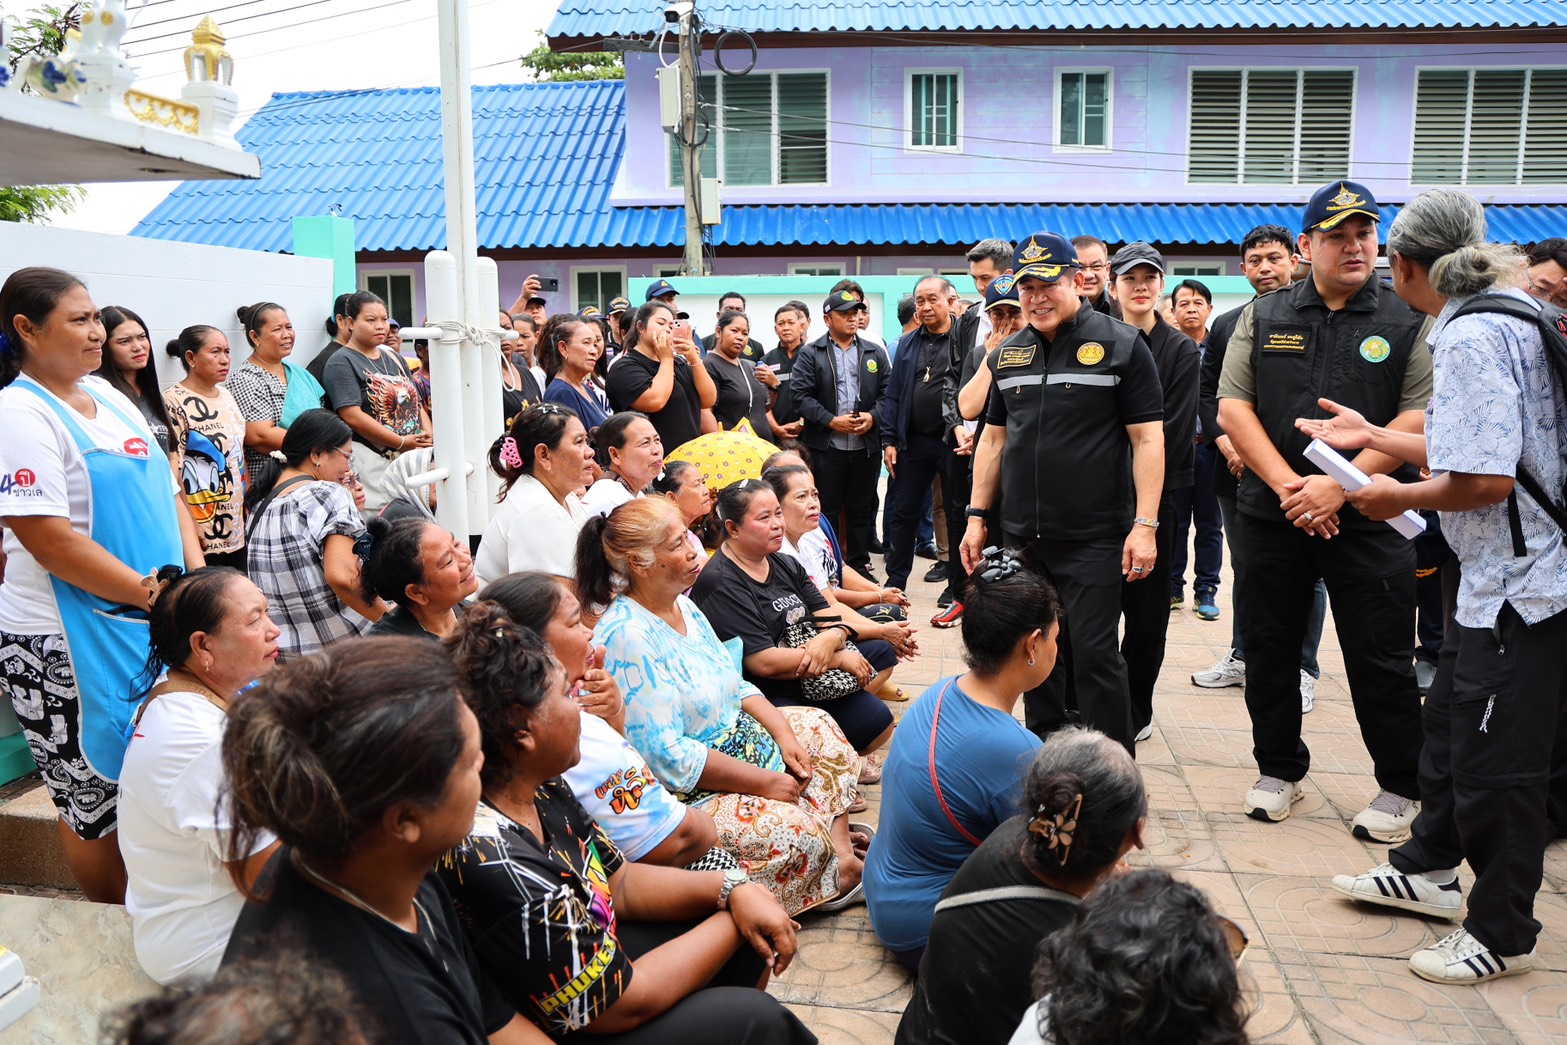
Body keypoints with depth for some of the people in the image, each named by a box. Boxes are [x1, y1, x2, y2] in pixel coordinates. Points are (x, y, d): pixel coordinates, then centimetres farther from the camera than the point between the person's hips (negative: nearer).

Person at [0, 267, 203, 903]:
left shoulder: (109, 398, 10)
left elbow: (165, 492, 14)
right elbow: (53, 544, -20)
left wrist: (196, 577, -1)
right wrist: (157, 596, -18)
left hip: (150, 627, 8)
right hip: (69, 646, -7)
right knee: (96, 803, 7)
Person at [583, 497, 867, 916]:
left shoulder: (682, 604, 5)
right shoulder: (627, 637, -25)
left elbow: (735, 685, 15)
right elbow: (666, 755, -28)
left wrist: (781, 729, -2)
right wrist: (762, 781, -22)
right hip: (691, 790, -11)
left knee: (819, 728, 16)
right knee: (795, 832, -26)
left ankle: (842, 853, 4)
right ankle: (833, 880, 8)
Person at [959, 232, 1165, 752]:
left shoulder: (1121, 344, -3)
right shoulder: (1007, 353, 13)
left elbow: (1148, 438, -7)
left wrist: (1145, 524, -14)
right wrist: (977, 517, 11)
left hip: (1094, 538, -5)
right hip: (1021, 536, 5)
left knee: (1094, 655, -4)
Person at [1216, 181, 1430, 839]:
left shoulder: (1408, 322, 1)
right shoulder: (1263, 317, 7)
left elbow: (1420, 417, -7)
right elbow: (1233, 407, 0)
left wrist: (1340, 484, -16)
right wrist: (1289, 485, -11)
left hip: (1369, 517, -2)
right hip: (1272, 513, 2)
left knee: (1381, 660, 4)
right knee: (1270, 650, 10)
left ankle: (1400, 787, 22)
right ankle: (1279, 769, 28)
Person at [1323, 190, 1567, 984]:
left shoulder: (1472, 337, -21)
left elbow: (1486, 480, -27)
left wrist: (1400, 497, -10)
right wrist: (1374, 436, 23)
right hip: (1496, 575, 10)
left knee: (1496, 761, 3)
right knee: (1450, 724, 22)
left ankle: (1503, 933, 21)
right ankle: (1428, 868, 40)